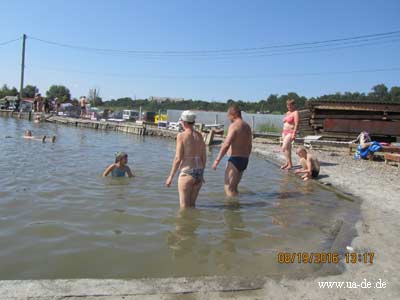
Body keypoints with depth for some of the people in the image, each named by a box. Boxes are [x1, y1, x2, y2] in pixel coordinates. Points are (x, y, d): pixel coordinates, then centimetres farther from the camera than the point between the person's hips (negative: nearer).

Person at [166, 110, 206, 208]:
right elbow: (204, 157, 10)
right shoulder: (199, 136, 6)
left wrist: (171, 176, -4)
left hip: (187, 173, -6)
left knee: (184, 206, 6)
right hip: (199, 172, 6)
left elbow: (178, 158, -12)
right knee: (192, 204, 20)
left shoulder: (181, 136, -10)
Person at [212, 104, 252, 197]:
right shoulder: (247, 126, 13)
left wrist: (217, 160, -18)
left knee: (228, 187, -4)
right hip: (244, 160, 9)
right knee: (234, 187, 20)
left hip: (235, 159, -9)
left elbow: (226, 145, -21)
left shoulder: (234, 126, -13)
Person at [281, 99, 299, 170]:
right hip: (284, 132, 8)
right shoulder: (287, 113, 17)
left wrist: (294, 134, -23)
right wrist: (283, 134, 18)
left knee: (284, 147, -18)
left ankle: (289, 163, -13)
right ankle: (287, 163, 15)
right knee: (287, 148, 9)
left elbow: (296, 124, -16)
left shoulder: (295, 113, -8)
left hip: (291, 132, -8)